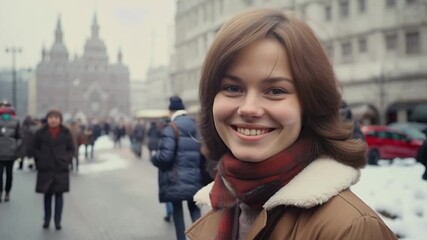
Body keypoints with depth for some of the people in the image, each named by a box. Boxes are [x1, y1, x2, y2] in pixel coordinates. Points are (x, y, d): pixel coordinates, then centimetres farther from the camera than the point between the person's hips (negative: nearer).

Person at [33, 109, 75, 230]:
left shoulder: (66, 133, 0)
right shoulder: (41, 133, 0)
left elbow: (71, 150, 7)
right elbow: (35, 148, 7)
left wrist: (66, 160, -6)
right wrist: (40, 160, -4)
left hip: (61, 169, 0)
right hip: (45, 169, 0)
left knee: (59, 195, 3)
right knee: (47, 195, 7)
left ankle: (58, 221, 10)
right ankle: (46, 220, 20)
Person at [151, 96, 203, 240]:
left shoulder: (171, 128, -13)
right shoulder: (197, 126, 6)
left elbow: (165, 156, -19)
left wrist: (154, 156, 1)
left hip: (176, 179, -5)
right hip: (195, 177, 5)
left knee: (177, 209, 10)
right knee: (194, 208, 15)